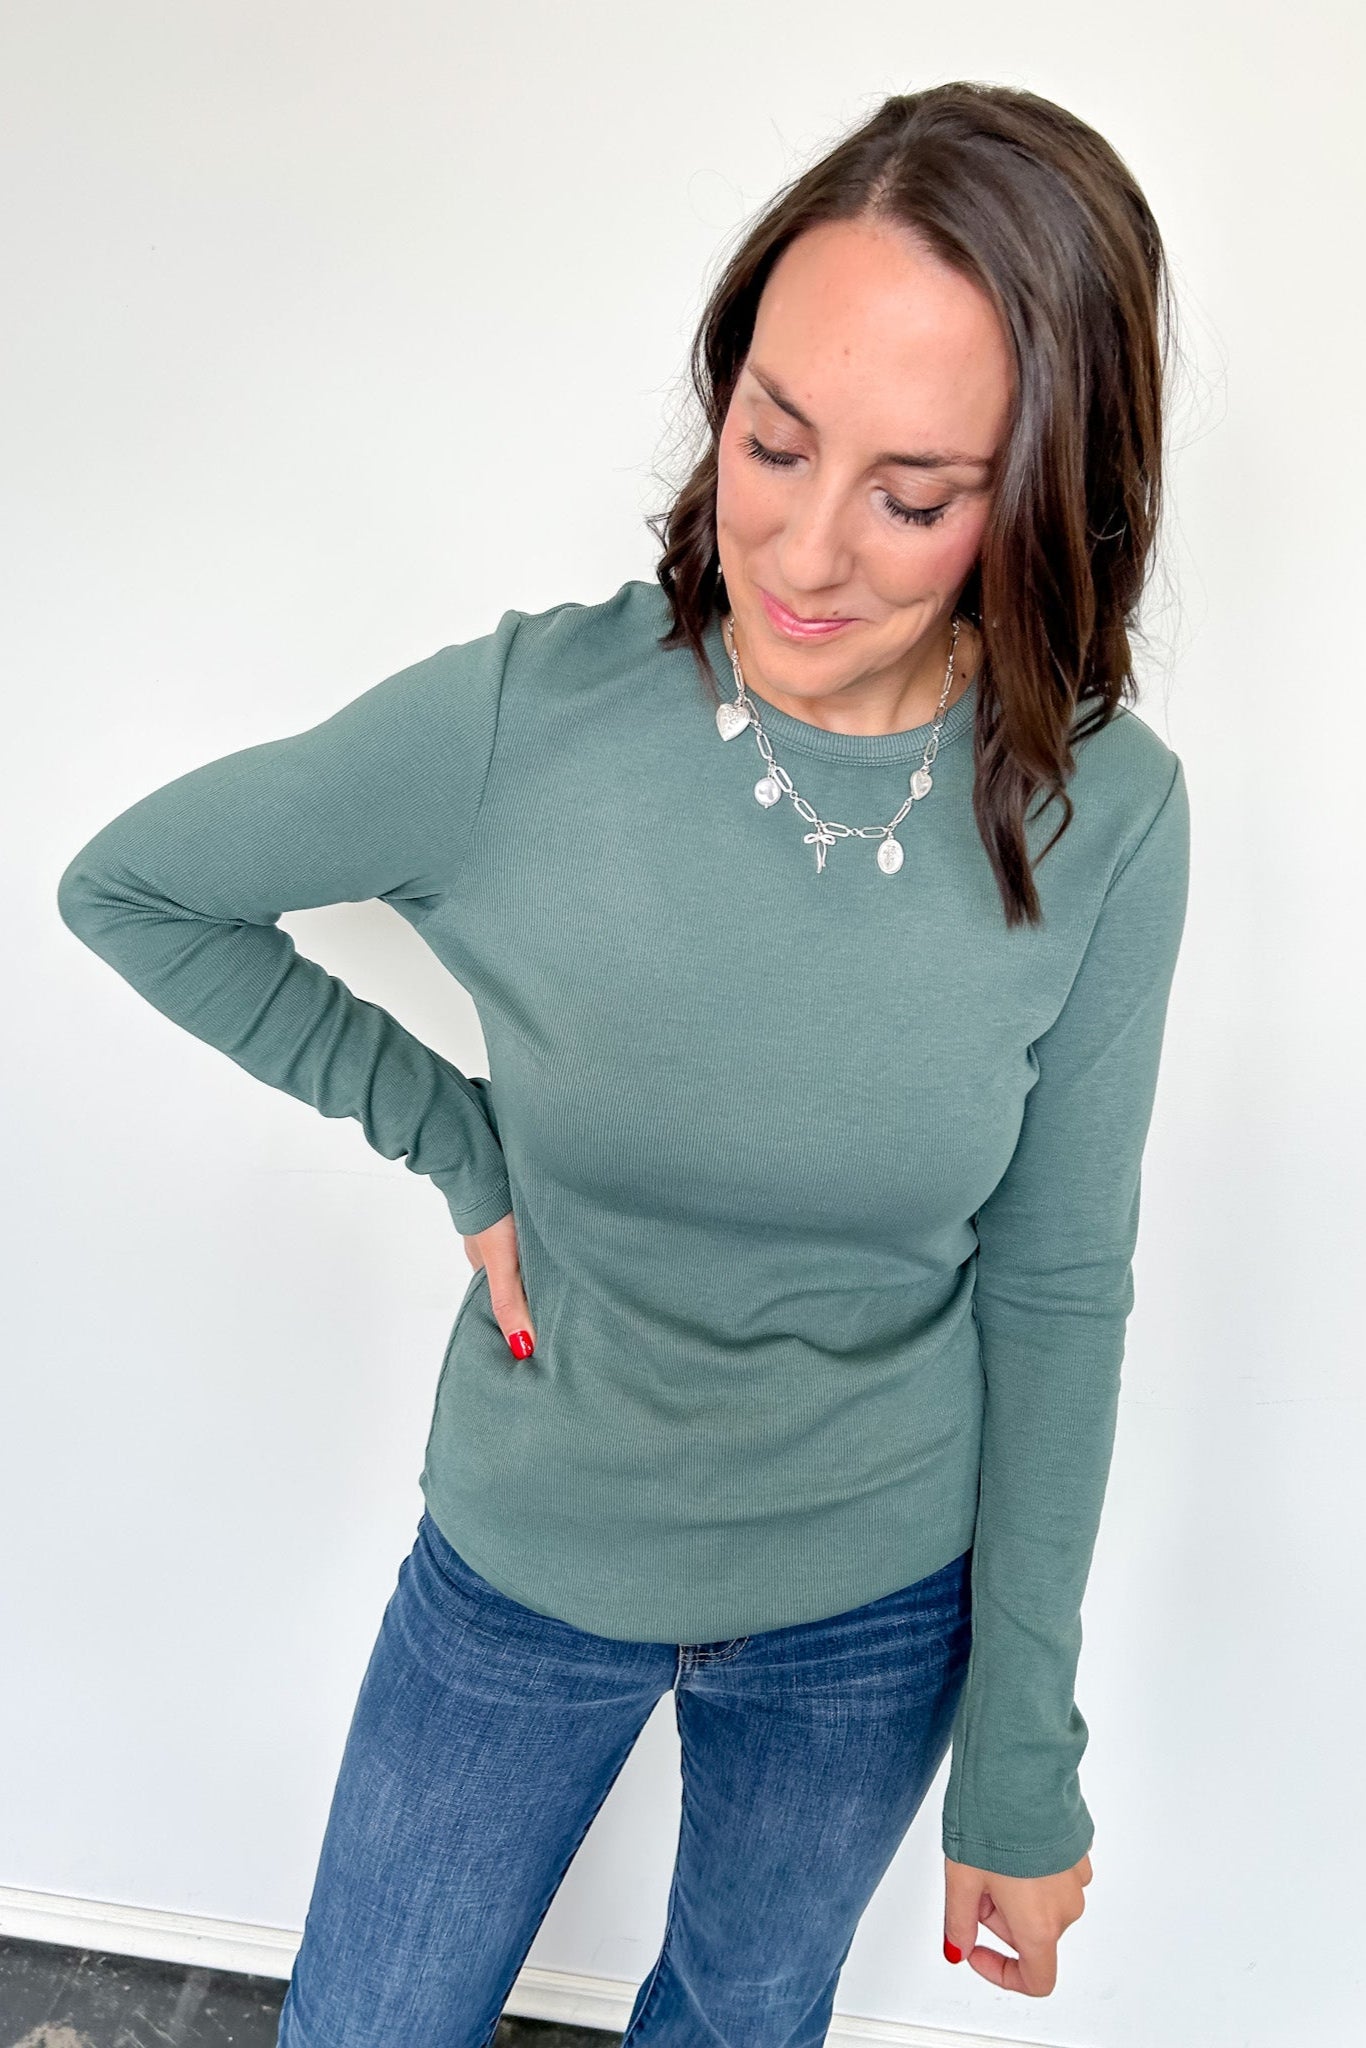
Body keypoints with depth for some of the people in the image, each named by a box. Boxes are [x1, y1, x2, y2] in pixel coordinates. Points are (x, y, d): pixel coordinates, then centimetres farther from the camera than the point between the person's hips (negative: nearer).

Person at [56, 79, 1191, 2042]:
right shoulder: (526, 717, -22)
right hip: (521, 1568, 0)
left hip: (874, 1606, 1)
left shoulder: (1104, 816, -18)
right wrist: (455, 1142, -13)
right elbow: (126, 885, -7)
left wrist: (1023, 1765, -3)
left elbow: (1058, 1294, -9)